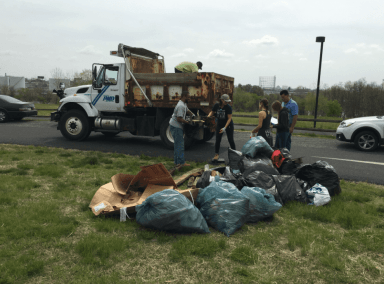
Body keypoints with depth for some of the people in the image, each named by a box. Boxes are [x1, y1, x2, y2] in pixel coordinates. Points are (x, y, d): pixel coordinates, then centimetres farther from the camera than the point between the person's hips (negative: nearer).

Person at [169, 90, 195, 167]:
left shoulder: (184, 104, 13)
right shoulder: (181, 106, -21)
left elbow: (187, 109, 36)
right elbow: (179, 119, -26)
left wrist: (192, 114, 21)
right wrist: (188, 122, -17)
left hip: (176, 126, 11)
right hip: (176, 127, -11)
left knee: (177, 144, 14)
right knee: (180, 145, -7)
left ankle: (177, 162, 21)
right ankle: (182, 162, -2)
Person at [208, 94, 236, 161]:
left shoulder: (228, 107, -19)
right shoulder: (216, 105, -9)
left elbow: (229, 118, -19)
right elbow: (212, 112, 8)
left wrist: (225, 128, -26)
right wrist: (209, 115, -16)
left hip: (228, 125, -2)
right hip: (219, 124, 3)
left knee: (230, 140, 2)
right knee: (218, 140, -2)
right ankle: (216, 154, 9)